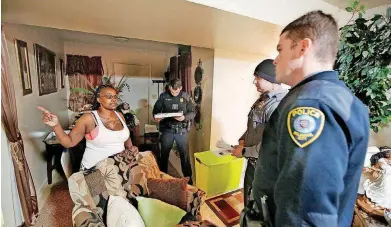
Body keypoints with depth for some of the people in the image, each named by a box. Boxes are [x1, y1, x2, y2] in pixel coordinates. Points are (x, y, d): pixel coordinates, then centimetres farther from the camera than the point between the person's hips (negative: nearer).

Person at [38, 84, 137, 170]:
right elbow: (69, 142, -10)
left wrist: (130, 147, 2)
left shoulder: (120, 116, 3)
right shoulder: (89, 118, -11)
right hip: (95, 169, -3)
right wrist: (56, 125, -23)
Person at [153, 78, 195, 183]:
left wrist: (184, 117, -21)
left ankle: (188, 178, 27)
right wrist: (156, 117, -17)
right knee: (164, 154, 13)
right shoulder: (163, 96, -1)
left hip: (182, 130, -1)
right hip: (167, 130, 1)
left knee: (185, 155, 8)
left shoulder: (186, 97, -3)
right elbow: (156, 109, 5)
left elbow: (193, 112, -2)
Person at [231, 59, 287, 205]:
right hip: (254, 161, 9)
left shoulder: (277, 105, -27)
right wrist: (242, 140, 1)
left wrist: (244, 151, -19)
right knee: (249, 196, 27)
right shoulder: (263, 98, 5)